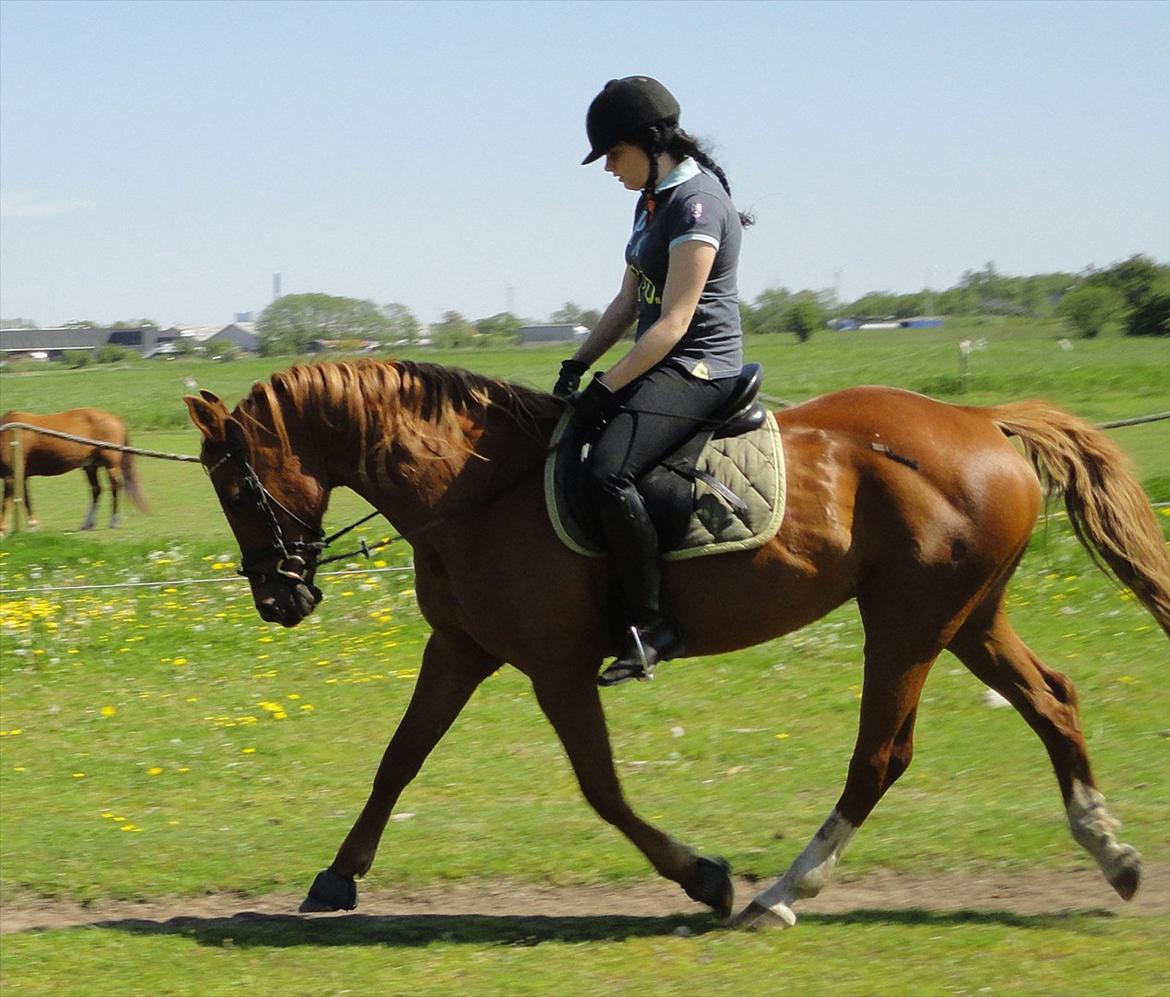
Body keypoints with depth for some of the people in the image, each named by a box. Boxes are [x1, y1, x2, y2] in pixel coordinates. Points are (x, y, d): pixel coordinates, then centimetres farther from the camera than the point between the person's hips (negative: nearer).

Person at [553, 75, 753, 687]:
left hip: (698, 368, -11)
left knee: (608, 470, -30)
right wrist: (577, 366, 9)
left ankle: (650, 625, -25)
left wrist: (605, 391, -21)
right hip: (661, 365, 11)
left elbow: (672, 323, -21)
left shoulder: (695, 202, -17)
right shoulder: (653, 200, 14)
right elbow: (629, 302, 20)